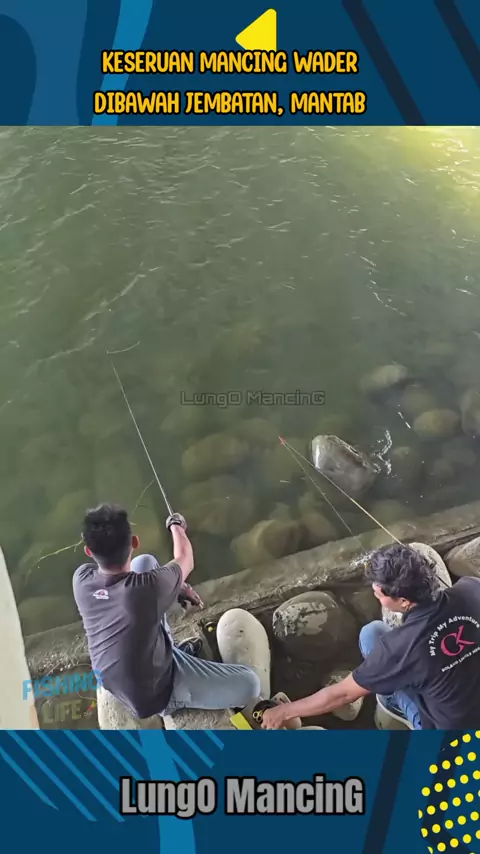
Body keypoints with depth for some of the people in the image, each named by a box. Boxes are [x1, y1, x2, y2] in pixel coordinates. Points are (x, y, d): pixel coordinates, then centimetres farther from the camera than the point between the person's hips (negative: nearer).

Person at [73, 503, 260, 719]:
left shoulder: (81, 578, -20)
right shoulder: (147, 587, -35)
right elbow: (185, 561, -11)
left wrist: (174, 587, 9)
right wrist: (176, 526, 9)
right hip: (153, 695, -6)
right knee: (249, 683, 0)